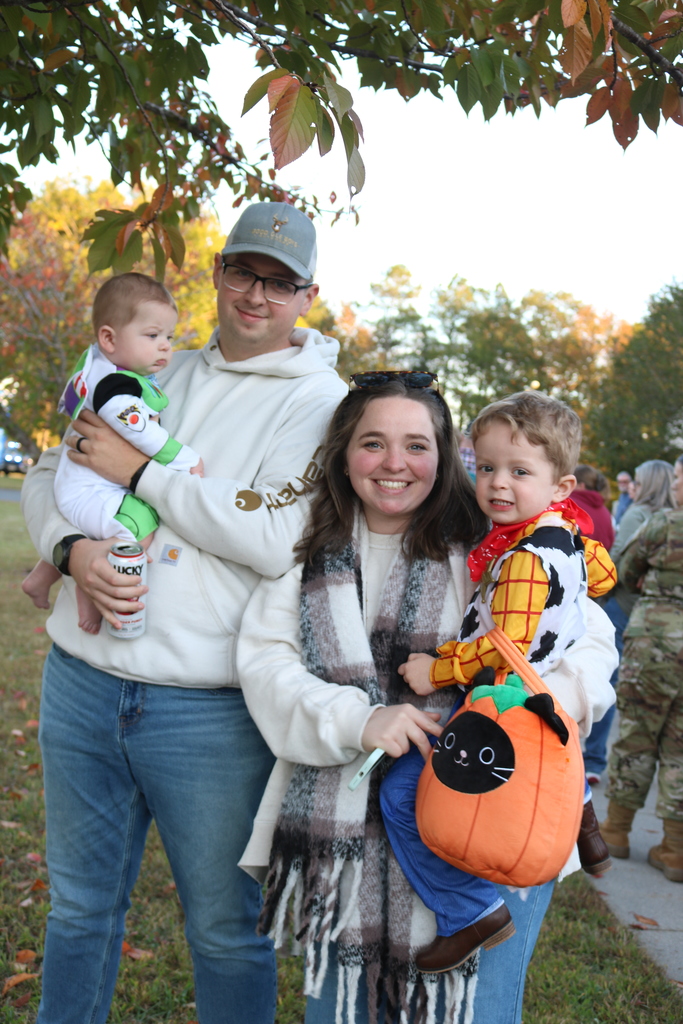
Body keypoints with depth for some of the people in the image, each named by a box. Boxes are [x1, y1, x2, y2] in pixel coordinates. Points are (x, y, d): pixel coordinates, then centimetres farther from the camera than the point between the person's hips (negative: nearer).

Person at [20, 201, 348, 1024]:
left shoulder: (319, 402, -4)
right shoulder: (154, 376, 12)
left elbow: (280, 538, -19)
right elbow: (48, 473, 15)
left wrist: (139, 471, -14)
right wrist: (71, 548, -7)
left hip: (210, 706, -4)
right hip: (82, 680, 5)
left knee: (226, 929, 11)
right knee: (80, 907, 21)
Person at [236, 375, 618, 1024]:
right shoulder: (309, 551, 6)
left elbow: (589, 636, -1)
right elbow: (264, 661, -3)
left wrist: (552, 697, -22)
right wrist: (357, 720, -19)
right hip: (342, 830, 3)